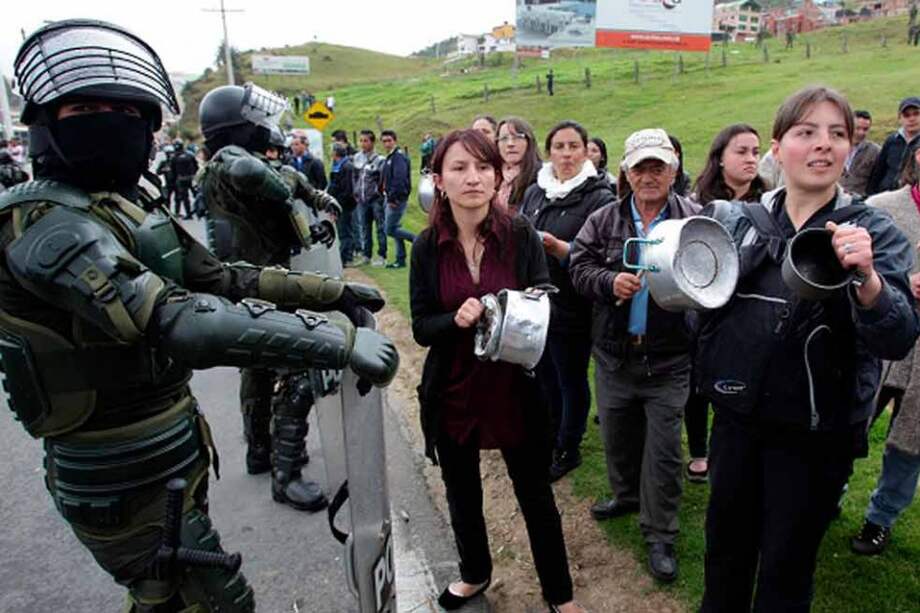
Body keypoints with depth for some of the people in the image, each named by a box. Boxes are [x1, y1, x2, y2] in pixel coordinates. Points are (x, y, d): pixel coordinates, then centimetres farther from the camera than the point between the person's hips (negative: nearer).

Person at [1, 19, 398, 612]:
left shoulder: (127, 205, 6)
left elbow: (219, 280, 7)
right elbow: (179, 320, -38)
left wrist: (331, 290, 2)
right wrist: (342, 339, -39)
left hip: (168, 451, 9)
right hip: (127, 478, -9)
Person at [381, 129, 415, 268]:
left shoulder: (399, 157, -14)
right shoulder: (389, 158, 16)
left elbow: (399, 180, -24)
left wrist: (392, 198, -22)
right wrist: (387, 197, 12)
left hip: (397, 199, -10)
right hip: (391, 199, 10)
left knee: (390, 229, -8)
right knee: (394, 228, 12)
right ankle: (400, 259, 18)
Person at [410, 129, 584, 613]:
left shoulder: (521, 236, -9)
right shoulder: (427, 247, -6)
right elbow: (421, 328, -5)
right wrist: (456, 319, -25)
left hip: (516, 388, -1)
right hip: (452, 392, 2)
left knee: (536, 496, 14)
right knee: (462, 495, 21)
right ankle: (475, 574, 50)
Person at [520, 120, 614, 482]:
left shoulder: (599, 198, -11)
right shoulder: (534, 193, 8)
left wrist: (557, 247, -28)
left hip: (571, 308, -6)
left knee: (571, 381, 10)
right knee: (545, 376, 20)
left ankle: (567, 450, 30)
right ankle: (550, 441, 41)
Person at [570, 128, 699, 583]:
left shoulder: (693, 220, -4)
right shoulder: (603, 220, 3)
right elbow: (579, 267, -2)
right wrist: (610, 281, -21)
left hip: (668, 358, -3)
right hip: (614, 353, 3)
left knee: (663, 448, 5)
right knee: (617, 434, 20)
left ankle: (660, 536, 23)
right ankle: (626, 495, 48)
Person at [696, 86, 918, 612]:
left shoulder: (875, 231, -8)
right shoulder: (739, 220, 0)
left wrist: (867, 278, -37)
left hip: (815, 436, -3)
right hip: (737, 419, 3)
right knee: (726, 549, 21)